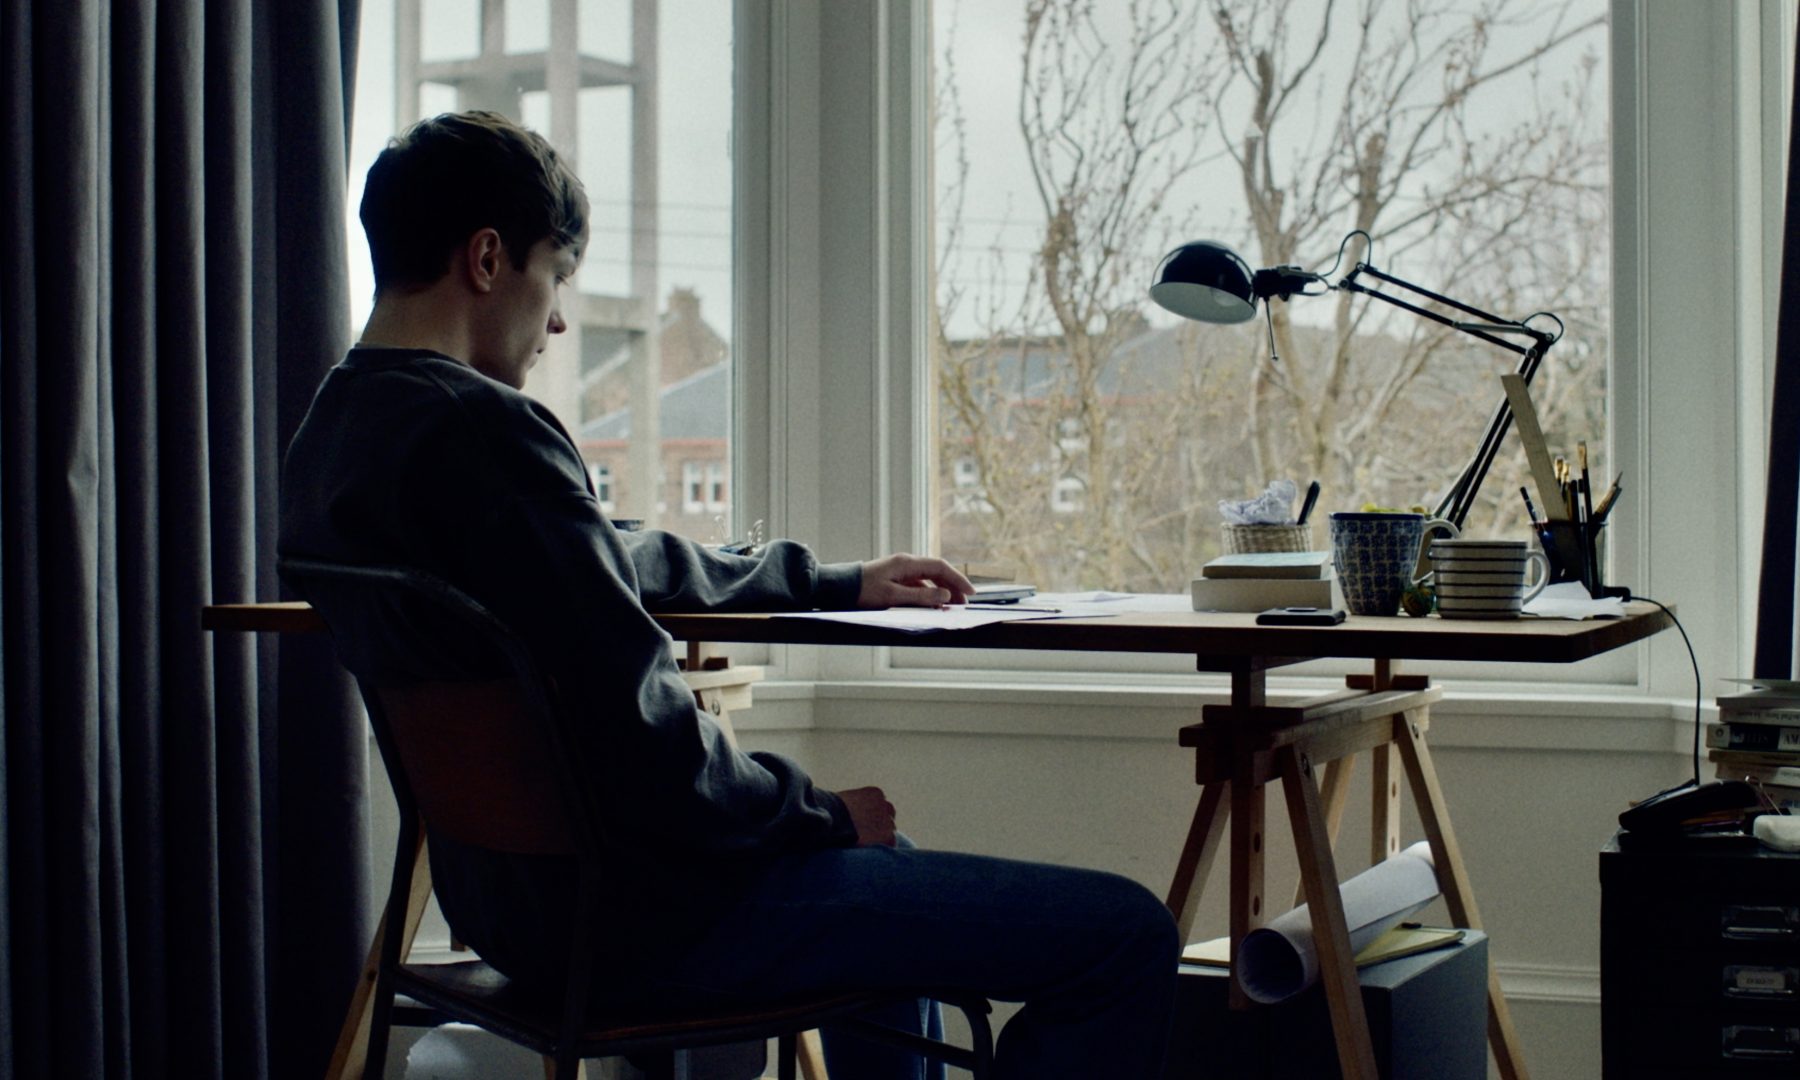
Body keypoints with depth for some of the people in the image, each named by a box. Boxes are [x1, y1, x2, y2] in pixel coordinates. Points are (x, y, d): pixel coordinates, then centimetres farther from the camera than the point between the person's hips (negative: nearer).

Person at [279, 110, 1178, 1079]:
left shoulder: (328, 438, 10)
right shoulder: (480, 433, -22)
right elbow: (635, 726, -25)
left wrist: (837, 585, 25)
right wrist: (823, 813, -8)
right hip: (635, 916, -11)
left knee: (887, 875, 38)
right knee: (1124, 937, -10)